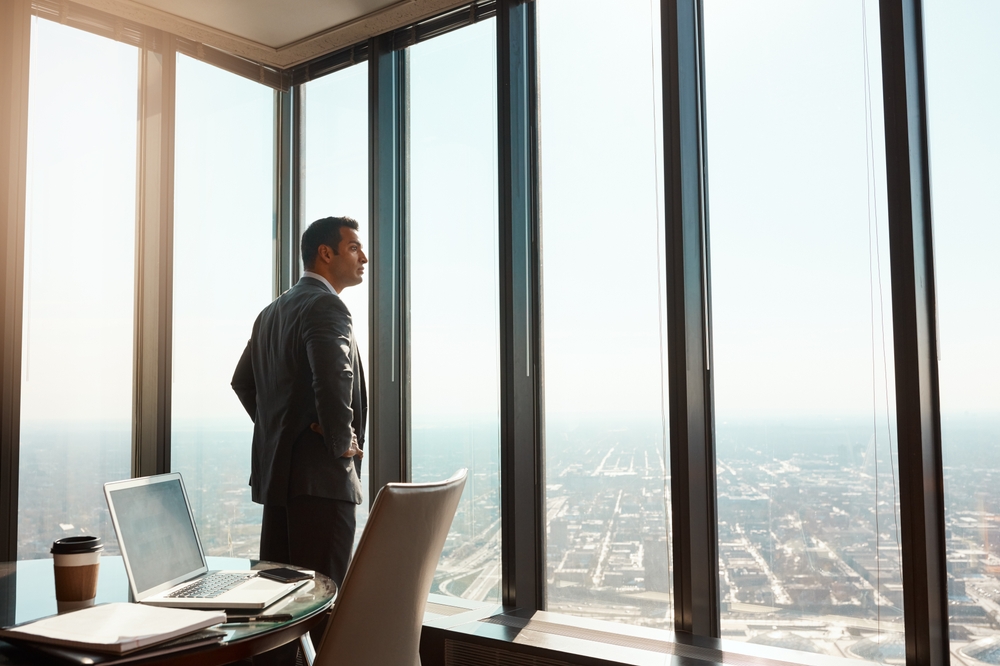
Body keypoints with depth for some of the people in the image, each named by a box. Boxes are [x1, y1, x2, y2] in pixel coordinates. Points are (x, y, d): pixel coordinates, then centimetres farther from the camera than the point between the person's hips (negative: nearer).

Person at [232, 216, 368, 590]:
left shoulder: (271, 312, 18)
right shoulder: (326, 306, -12)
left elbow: (242, 381, 24)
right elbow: (333, 378, -29)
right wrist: (342, 442, -16)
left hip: (275, 471, 10)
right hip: (321, 476, -10)